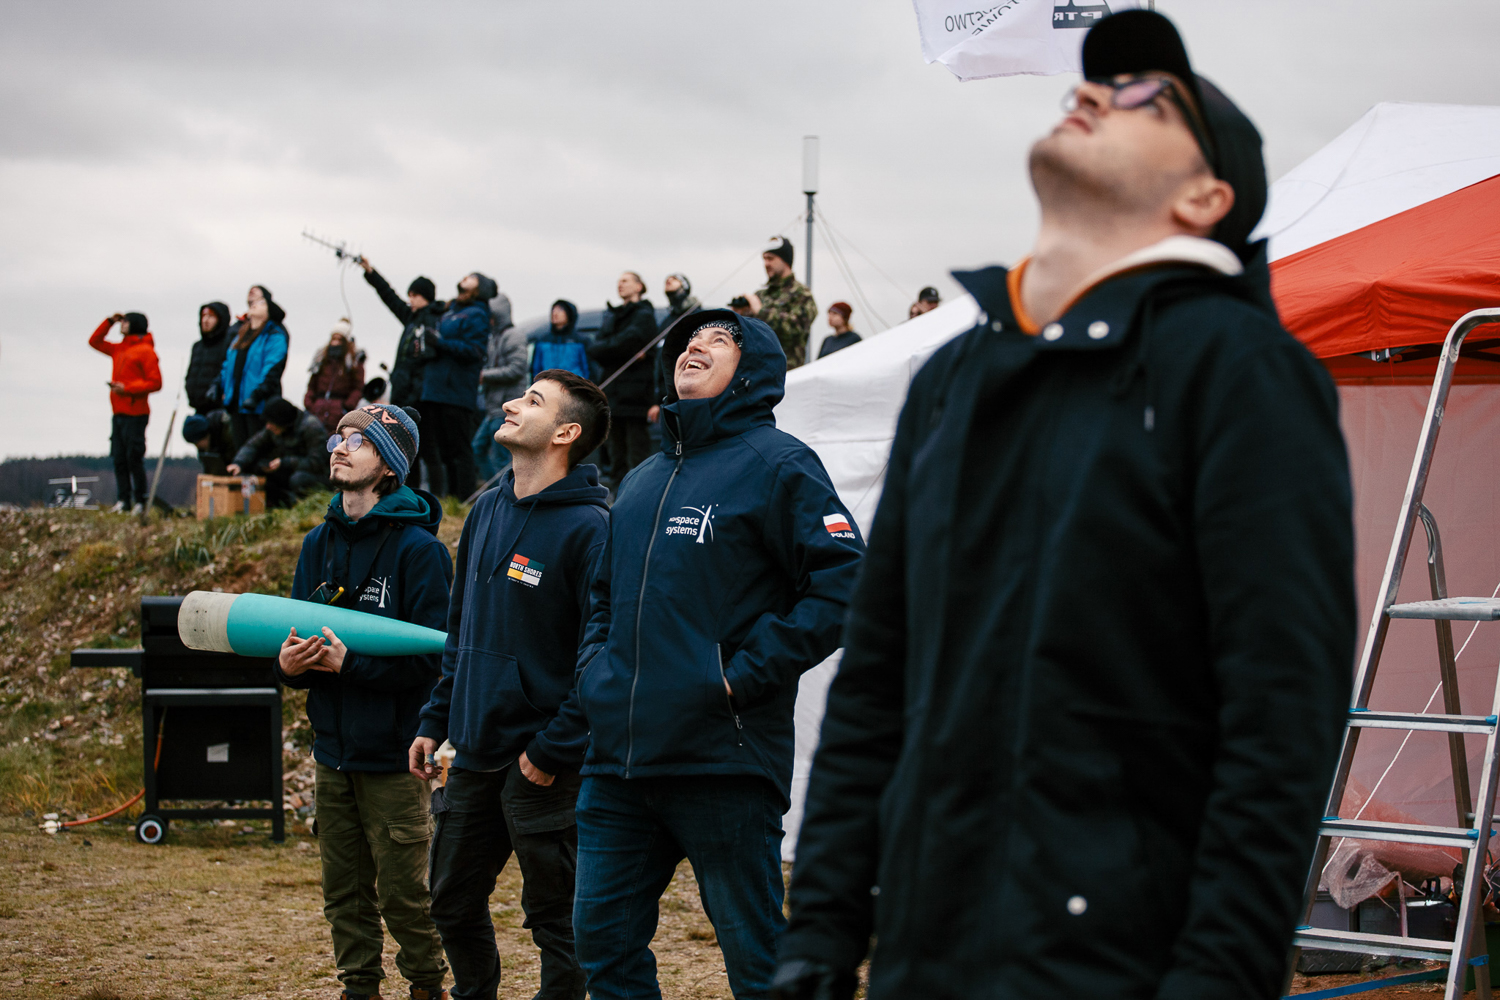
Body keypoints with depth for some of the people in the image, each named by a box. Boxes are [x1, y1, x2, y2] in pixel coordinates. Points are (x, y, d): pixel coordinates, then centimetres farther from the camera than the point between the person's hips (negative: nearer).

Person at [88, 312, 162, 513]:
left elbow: (155, 382, -12)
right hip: (118, 412, 8)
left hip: (135, 414, -8)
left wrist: (127, 388, -17)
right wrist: (110, 322, 16)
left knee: (134, 458, -7)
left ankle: (140, 502, -3)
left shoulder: (145, 351, -6)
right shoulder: (119, 349, 17)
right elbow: (94, 341, 29)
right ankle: (122, 500, 7)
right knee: (119, 458, 5)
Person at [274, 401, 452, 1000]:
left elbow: (431, 656, -16)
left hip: (394, 755, -6)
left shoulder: (418, 548, -11)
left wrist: (349, 661, -22)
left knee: (404, 893, -1)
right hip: (333, 749, 6)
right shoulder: (319, 544, 10)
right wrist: (288, 664, -11)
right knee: (345, 890, 11)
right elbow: (295, 633, 12)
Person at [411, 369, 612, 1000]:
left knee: (554, 921, 2)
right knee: (454, 904, 17)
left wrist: (555, 747, -19)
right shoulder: (487, 511, 11)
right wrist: (436, 721, 14)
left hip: (543, 764, -8)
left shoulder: (588, 527, -14)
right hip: (474, 753, 8)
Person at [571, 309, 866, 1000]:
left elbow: (842, 586, -13)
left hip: (723, 759, -7)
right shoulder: (641, 482, 20)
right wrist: (593, 669, 13)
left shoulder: (774, 463, -3)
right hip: (618, 760, 7)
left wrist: (746, 672, -15)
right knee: (604, 942, 10)